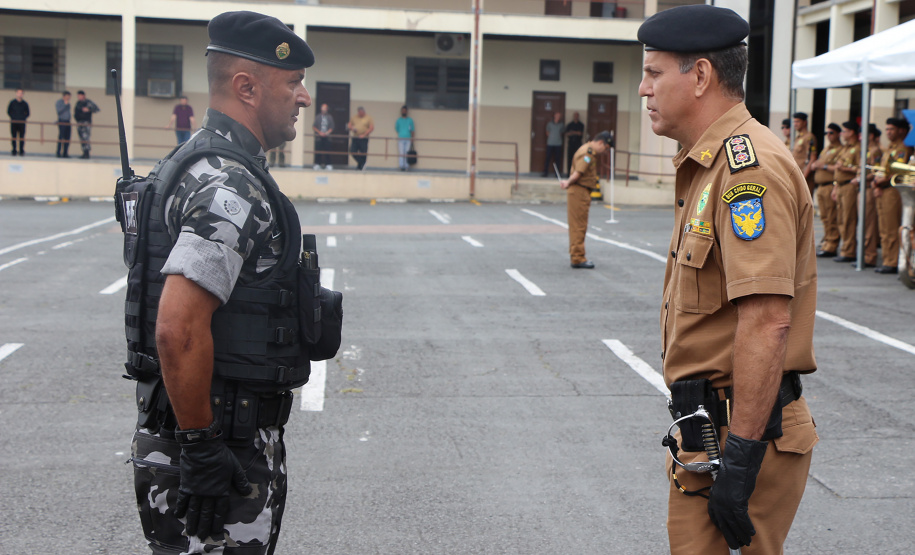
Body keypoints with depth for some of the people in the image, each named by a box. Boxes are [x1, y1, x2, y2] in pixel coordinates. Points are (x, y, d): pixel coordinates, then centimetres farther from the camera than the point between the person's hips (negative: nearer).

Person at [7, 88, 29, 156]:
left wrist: (24, 117, -1)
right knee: (13, 137, 1)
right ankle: (14, 151, 5)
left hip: (22, 123, 0)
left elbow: (27, 113, 14)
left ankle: (21, 151, 1)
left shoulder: (25, 104, 9)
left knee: (22, 137, -3)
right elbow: (8, 111, 10)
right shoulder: (12, 102, 7)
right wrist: (13, 117, -2)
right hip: (13, 122, 0)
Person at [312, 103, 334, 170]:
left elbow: (331, 128, 8)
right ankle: (317, 164, 1)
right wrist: (320, 132, -6)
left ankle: (327, 165, -1)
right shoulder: (317, 117, 7)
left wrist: (327, 133, -8)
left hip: (327, 136, 1)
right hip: (319, 137, -1)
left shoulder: (329, 117, 10)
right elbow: (313, 127, 6)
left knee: (327, 151, -4)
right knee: (318, 151, -4)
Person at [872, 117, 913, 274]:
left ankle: (892, 263, -8)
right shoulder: (889, 148, 22)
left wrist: (883, 180, -12)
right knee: (884, 229, 10)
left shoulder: (903, 148, -8)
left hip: (893, 190, -10)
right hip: (882, 191, 10)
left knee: (891, 230, -9)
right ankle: (887, 260, 15)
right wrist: (876, 182, 4)